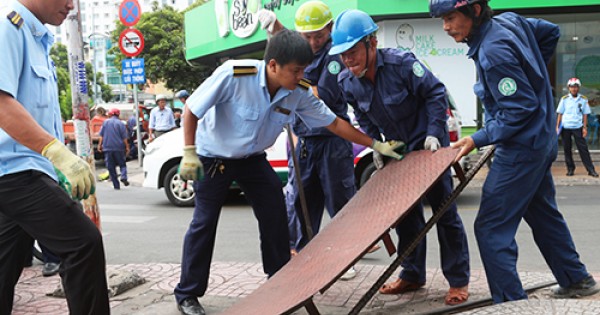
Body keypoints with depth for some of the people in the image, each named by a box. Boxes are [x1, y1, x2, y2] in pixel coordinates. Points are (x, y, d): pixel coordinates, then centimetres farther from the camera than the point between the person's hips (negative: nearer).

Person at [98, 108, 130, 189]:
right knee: (122, 164, 12)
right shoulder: (120, 123, -1)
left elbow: (101, 135, 4)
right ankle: (123, 177, -15)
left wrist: (100, 145, 10)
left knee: (111, 167, 6)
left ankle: (116, 185, 4)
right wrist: (127, 147, 0)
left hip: (107, 147, 1)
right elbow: (124, 137, -4)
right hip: (119, 147, -1)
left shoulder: (105, 122, 6)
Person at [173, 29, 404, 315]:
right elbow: (191, 110, -22)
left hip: (252, 158, 5)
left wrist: (376, 145, -7)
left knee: (275, 215, 2)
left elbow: (334, 122, -6)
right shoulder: (234, 74, -32)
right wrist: (189, 154, -24)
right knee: (204, 222, -3)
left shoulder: (299, 92, -17)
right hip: (213, 157, -4)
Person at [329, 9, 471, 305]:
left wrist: (434, 133, -20)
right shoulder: (347, 82, -9)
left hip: (428, 142, -5)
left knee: (443, 210, -1)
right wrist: (376, 145, 0)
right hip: (397, 148, 6)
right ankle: (412, 274, 26)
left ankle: (458, 280, 9)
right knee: (405, 212, 11)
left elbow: (435, 93, -15)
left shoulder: (401, 62, -26)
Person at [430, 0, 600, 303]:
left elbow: (520, 110, -24)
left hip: (521, 148, -10)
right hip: (541, 140, 10)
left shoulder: (493, 53, -27)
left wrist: (478, 139, -18)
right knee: (542, 214, 24)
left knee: (491, 227, -6)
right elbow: (550, 32, 17)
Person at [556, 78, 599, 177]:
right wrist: (557, 126, 1)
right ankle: (570, 169, 15)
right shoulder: (564, 99, 4)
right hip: (565, 127, 1)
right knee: (567, 149, 5)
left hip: (578, 127, -1)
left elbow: (585, 114, 6)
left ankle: (591, 170, 0)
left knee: (583, 148, -3)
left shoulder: (583, 99, 4)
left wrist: (585, 127, 0)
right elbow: (560, 114, 7)